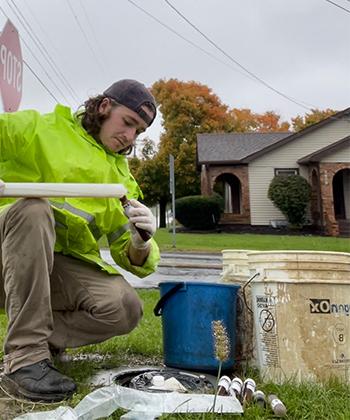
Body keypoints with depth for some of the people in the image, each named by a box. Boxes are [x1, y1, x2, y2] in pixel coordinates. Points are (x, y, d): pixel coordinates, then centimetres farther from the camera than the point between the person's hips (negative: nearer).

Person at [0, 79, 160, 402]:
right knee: (34, 209, -34)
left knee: (126, 308, -24)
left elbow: (133, 259, 10)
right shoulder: (41, 128, 6)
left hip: (65, 267, 3)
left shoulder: (121, 179, 16)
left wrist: (141, 242, -15)